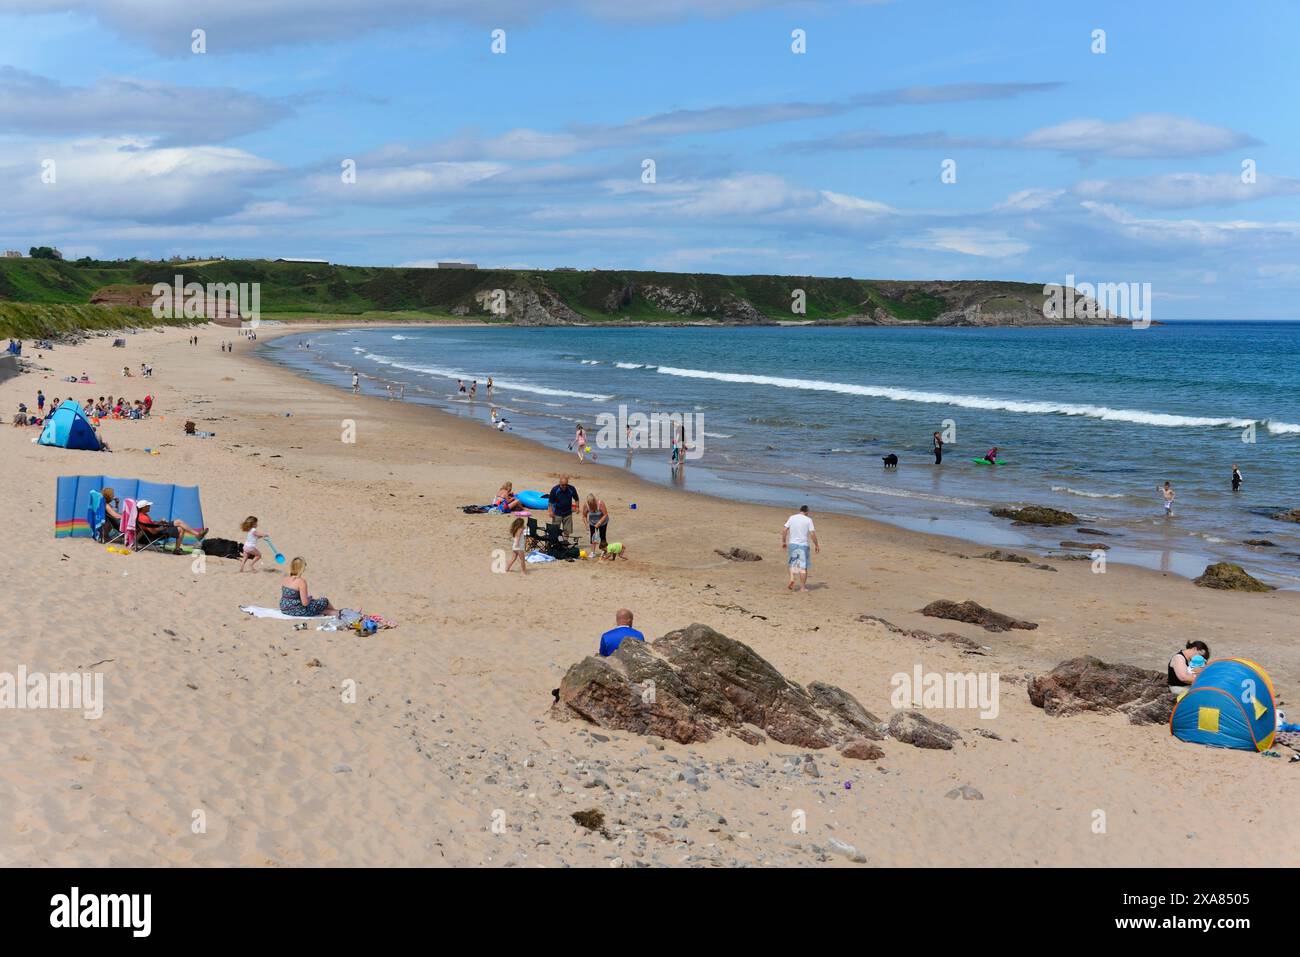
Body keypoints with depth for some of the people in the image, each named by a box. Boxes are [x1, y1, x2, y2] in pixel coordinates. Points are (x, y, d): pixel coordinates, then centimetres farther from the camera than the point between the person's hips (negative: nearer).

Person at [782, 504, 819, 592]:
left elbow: (784, 530, 0)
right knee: (803, 566, 6)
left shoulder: (792, 518, 3)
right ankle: (802, 587, 8)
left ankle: (792, 578, -4)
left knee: (793, 563, 19)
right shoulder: (808, 520, -5)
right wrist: (816, 545, 1)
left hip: (792, 544, 3)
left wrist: (783, 542, 10)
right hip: (803, 545, -2)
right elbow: (812, 534, -9)